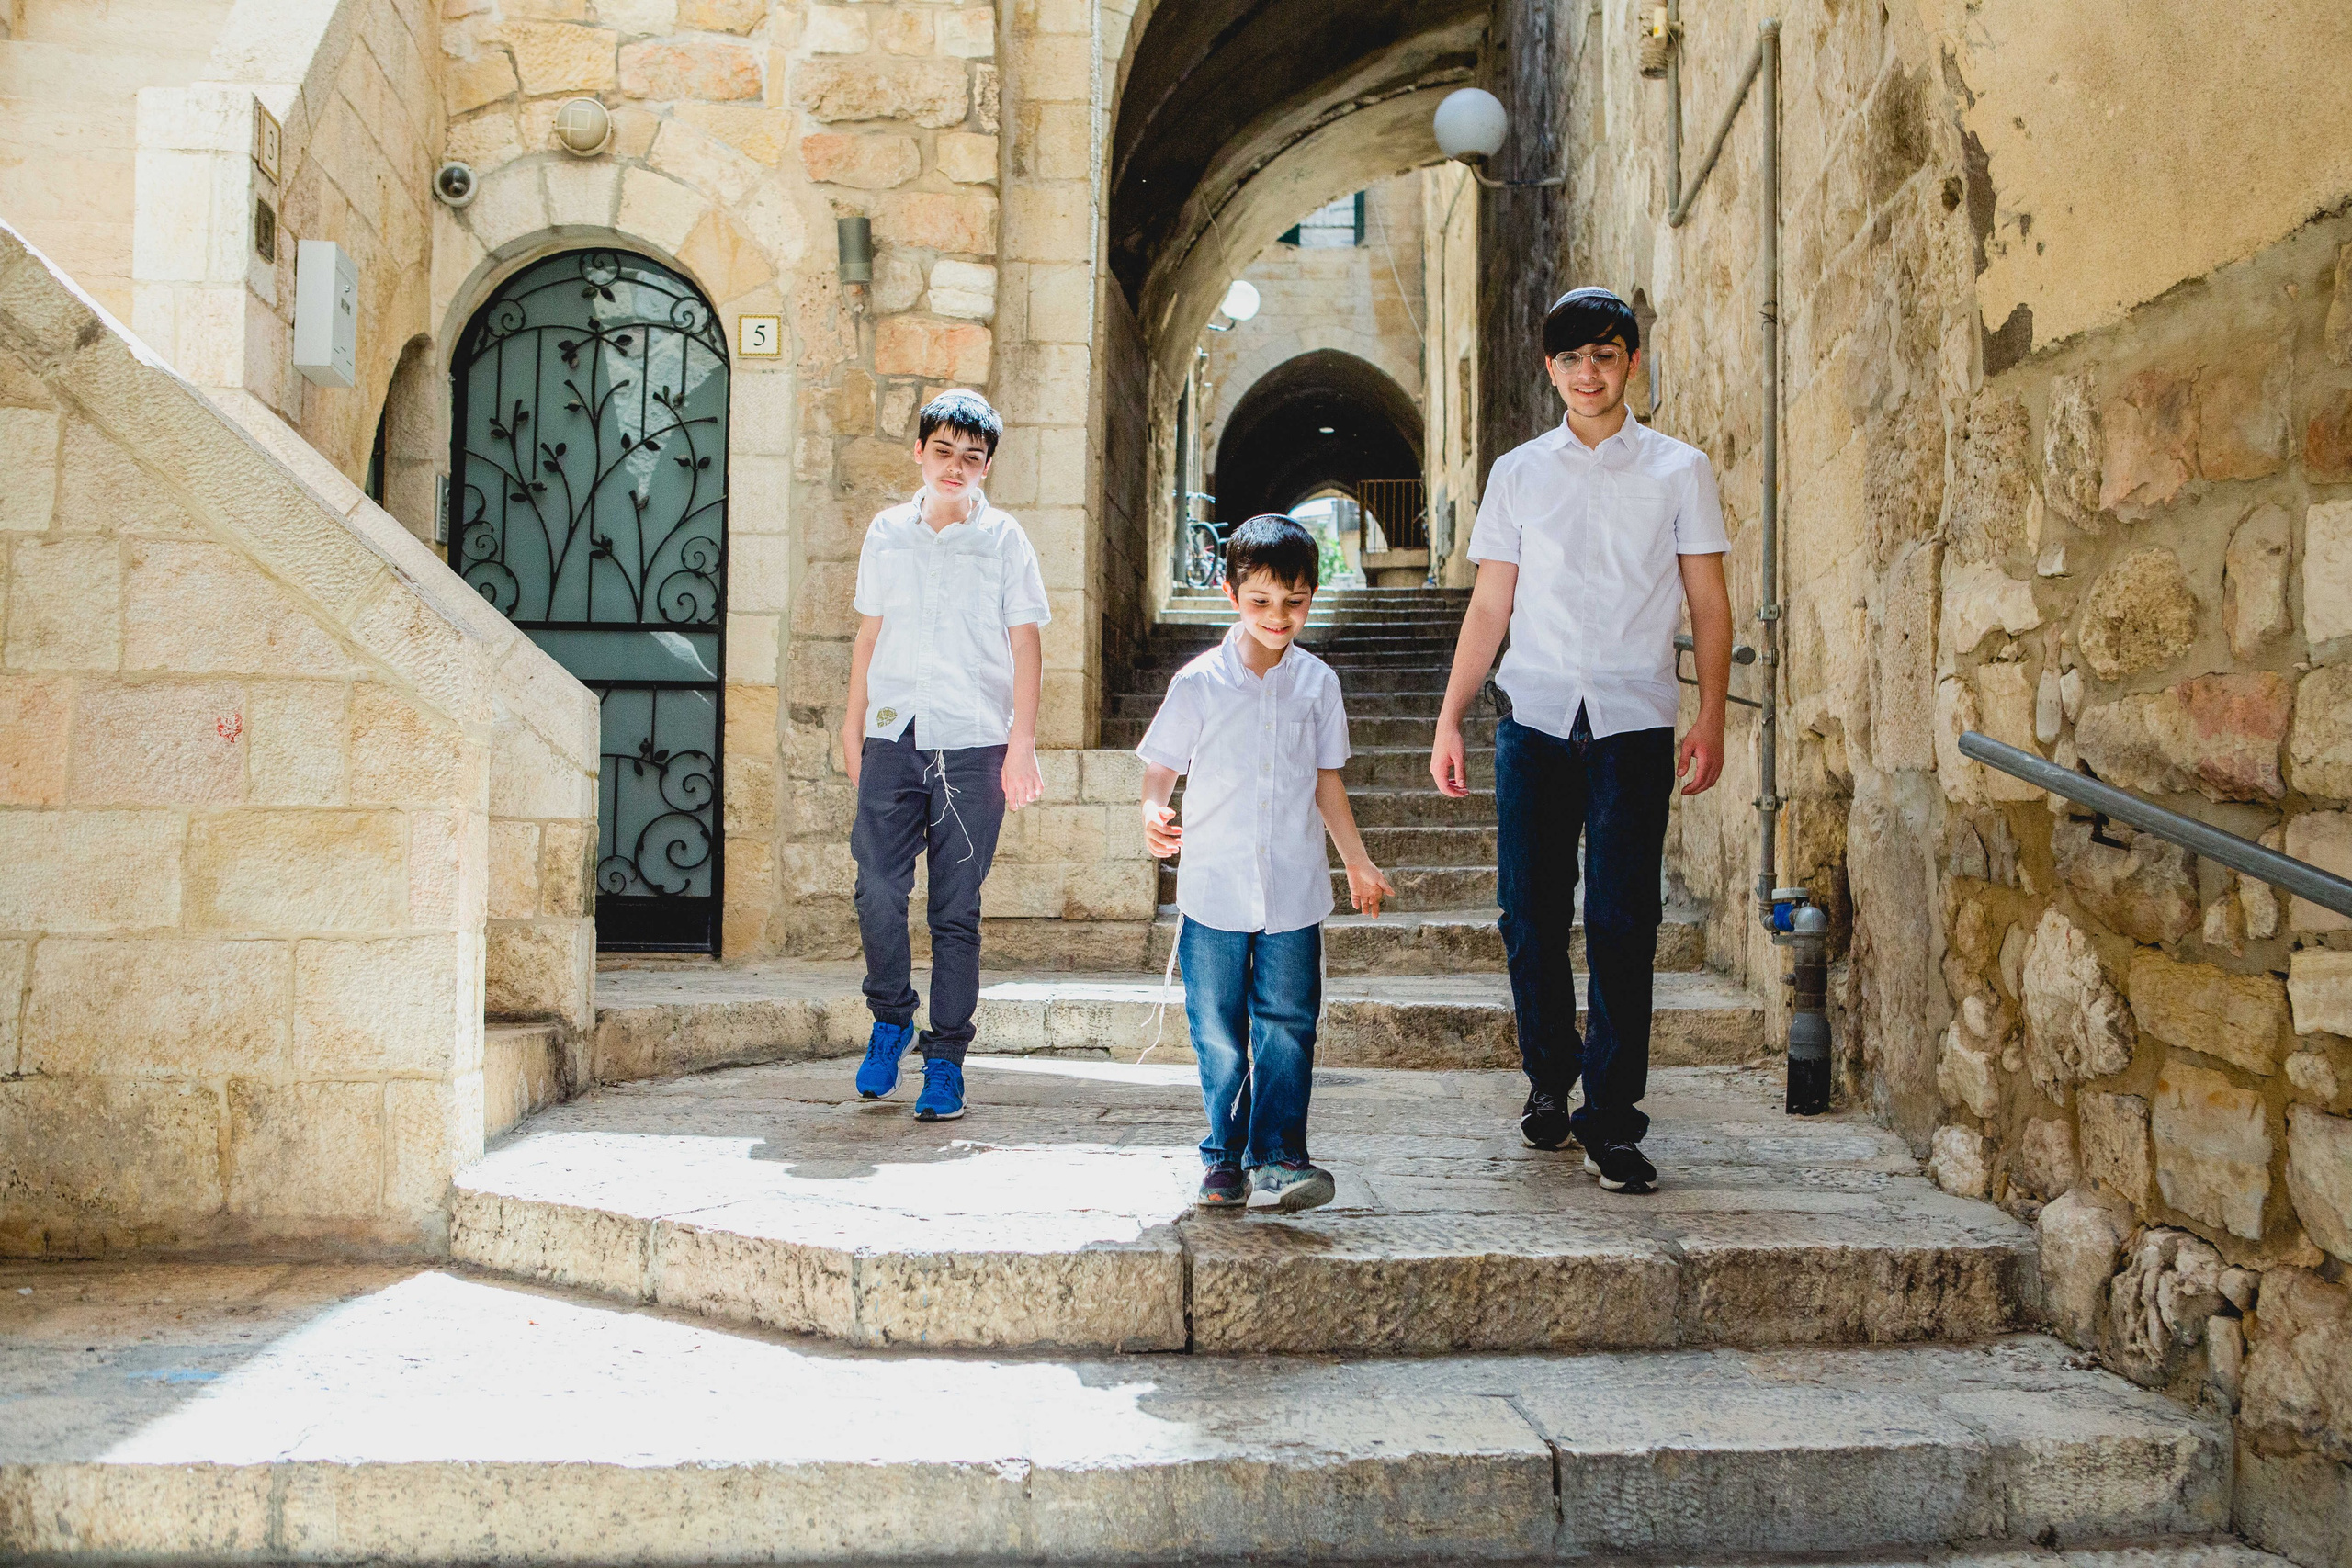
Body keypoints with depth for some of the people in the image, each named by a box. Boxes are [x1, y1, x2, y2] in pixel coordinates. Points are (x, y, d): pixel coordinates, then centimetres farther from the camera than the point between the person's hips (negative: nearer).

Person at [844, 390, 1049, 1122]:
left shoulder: (1004, 539, 4)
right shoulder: (887, 532, 12)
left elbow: (1025, 642, 2)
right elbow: (870, 631, 18)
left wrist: (1023, 742, -6)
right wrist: (853, 723, 16)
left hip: (973, 744, -2)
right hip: (893, 737, 2)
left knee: (956, 909, 0)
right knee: (877, 889, -6)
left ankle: (945, 1060, 9)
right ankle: (891, 1017, 20)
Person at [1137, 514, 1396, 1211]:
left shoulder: (1317, 683, 4)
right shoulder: (1199, 683, -3)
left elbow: (1327, 782, 13)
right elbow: (1160, 768, 1)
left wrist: (1359, 863, 16)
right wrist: (1153, 814, -20)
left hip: (1294, 891, 1)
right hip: (1214, 889, -1)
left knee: (1288, 1024, 2)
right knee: (1217, 1030, 7)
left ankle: (1276, 1158, 10)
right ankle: (1224, 1158, 21)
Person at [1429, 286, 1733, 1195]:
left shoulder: (1679, 471, 8)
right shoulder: (1517, 473, 11)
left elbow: (1708, 604, 7)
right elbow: (1489, 608, 11)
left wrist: (1711, 720, -3)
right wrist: (1449, 719, 5)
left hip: (1634, 721, -1)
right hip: (1535, 718, 2)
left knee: (1621, 922, -5)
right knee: (1531, 914, 2)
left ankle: (1611, 1121, 3)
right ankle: (1548, 1084, 22)